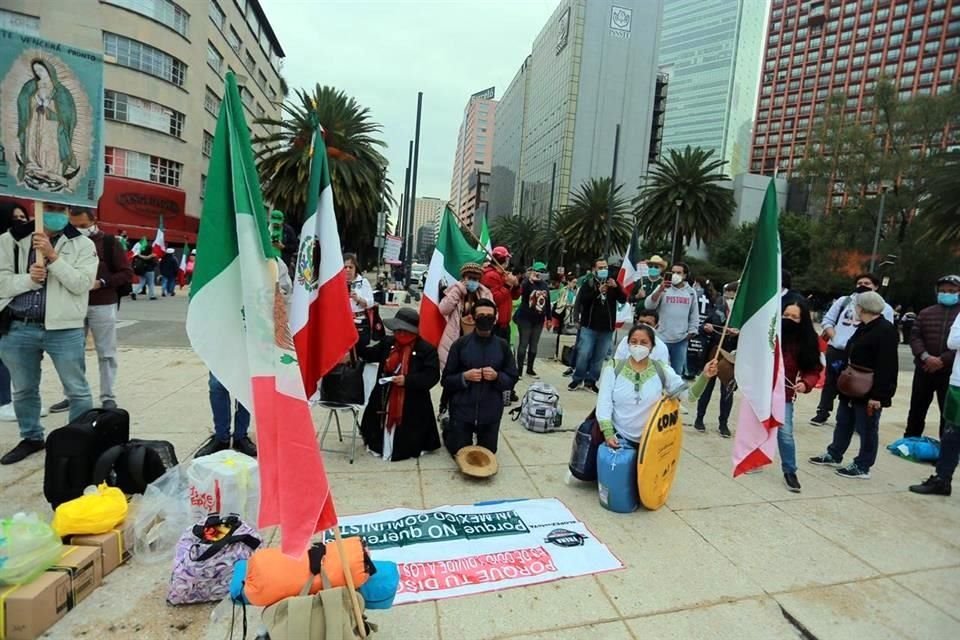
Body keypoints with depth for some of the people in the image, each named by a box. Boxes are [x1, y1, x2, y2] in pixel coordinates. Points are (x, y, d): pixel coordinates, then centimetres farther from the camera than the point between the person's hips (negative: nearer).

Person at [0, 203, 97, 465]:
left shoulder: (81, 244, 0)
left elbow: (81, 284, -11)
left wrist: (53, 256, -17)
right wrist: (28, 278, -15)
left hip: (64, 329, -3)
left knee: (77, 390, 3)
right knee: (24, 390, 17)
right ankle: (31, 438, 34)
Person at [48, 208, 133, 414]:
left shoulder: (109, 242, -2)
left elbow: (127, 274, -5)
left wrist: (100, 283, -17)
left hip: (103, 306, -4)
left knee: (106, 353, 3)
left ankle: (108, 396, 11)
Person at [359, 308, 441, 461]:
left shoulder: (426, 349, -13)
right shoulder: (388, 342, 4)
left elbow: (432, 376, -18)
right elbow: (369, 355, 13)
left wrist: (408, 380, -27)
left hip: (411, 406, -4)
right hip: (385, 401, 4)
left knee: (407, 446, 9)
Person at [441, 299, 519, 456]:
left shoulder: (502, 346, -3)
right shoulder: (460, 344, -8)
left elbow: (512, 379, 1)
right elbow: (446, 380, -4)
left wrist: (497, 376, -18)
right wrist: (464, 377, -22)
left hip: (491, 412, 2)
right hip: (462, 411, -1)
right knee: (459, 453, 15)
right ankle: (449, 430, 45)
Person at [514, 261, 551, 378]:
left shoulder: (545, 285, 7)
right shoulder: (527, 283, -10)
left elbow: (548, 302, 14)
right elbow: (522, 293, -30)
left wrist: (549, 317, 15)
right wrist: (529, 281, -37)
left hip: (539, 320, 6)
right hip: (525, 318, -5)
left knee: (534, 345, 11)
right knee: (523, 344, -2)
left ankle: (530, 369, 22)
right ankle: (519, 370, 3)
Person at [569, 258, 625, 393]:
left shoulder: (613, 283, 9)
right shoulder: (588, 283, 1)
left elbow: (623, 300, 1)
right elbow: (580, 301, -13)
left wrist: (617, 287, -16)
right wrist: (597, 292, -23)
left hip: (607, 328, 3)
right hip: (589, 326, -3)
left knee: (599, 357, 6)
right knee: (584, 354, -4)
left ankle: (591, 381, 17)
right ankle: (577, 379, 11)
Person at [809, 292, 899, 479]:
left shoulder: (886, 331, -18)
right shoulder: (864, 328, 12)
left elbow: (886, 368, -23)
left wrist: (877, 395, -25)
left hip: (869, 392, -9)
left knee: (867, 429, 4)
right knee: (844, 423, 19)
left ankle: (862, 467, 15)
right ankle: (834, 455, 32)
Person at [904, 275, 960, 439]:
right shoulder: (926, 313, 9)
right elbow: (915, 336, 1)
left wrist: (943, 360, -18)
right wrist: (925, 356, -16)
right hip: (924, 369, 2)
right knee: (917, 408, 11)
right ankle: (910, 441, 23)